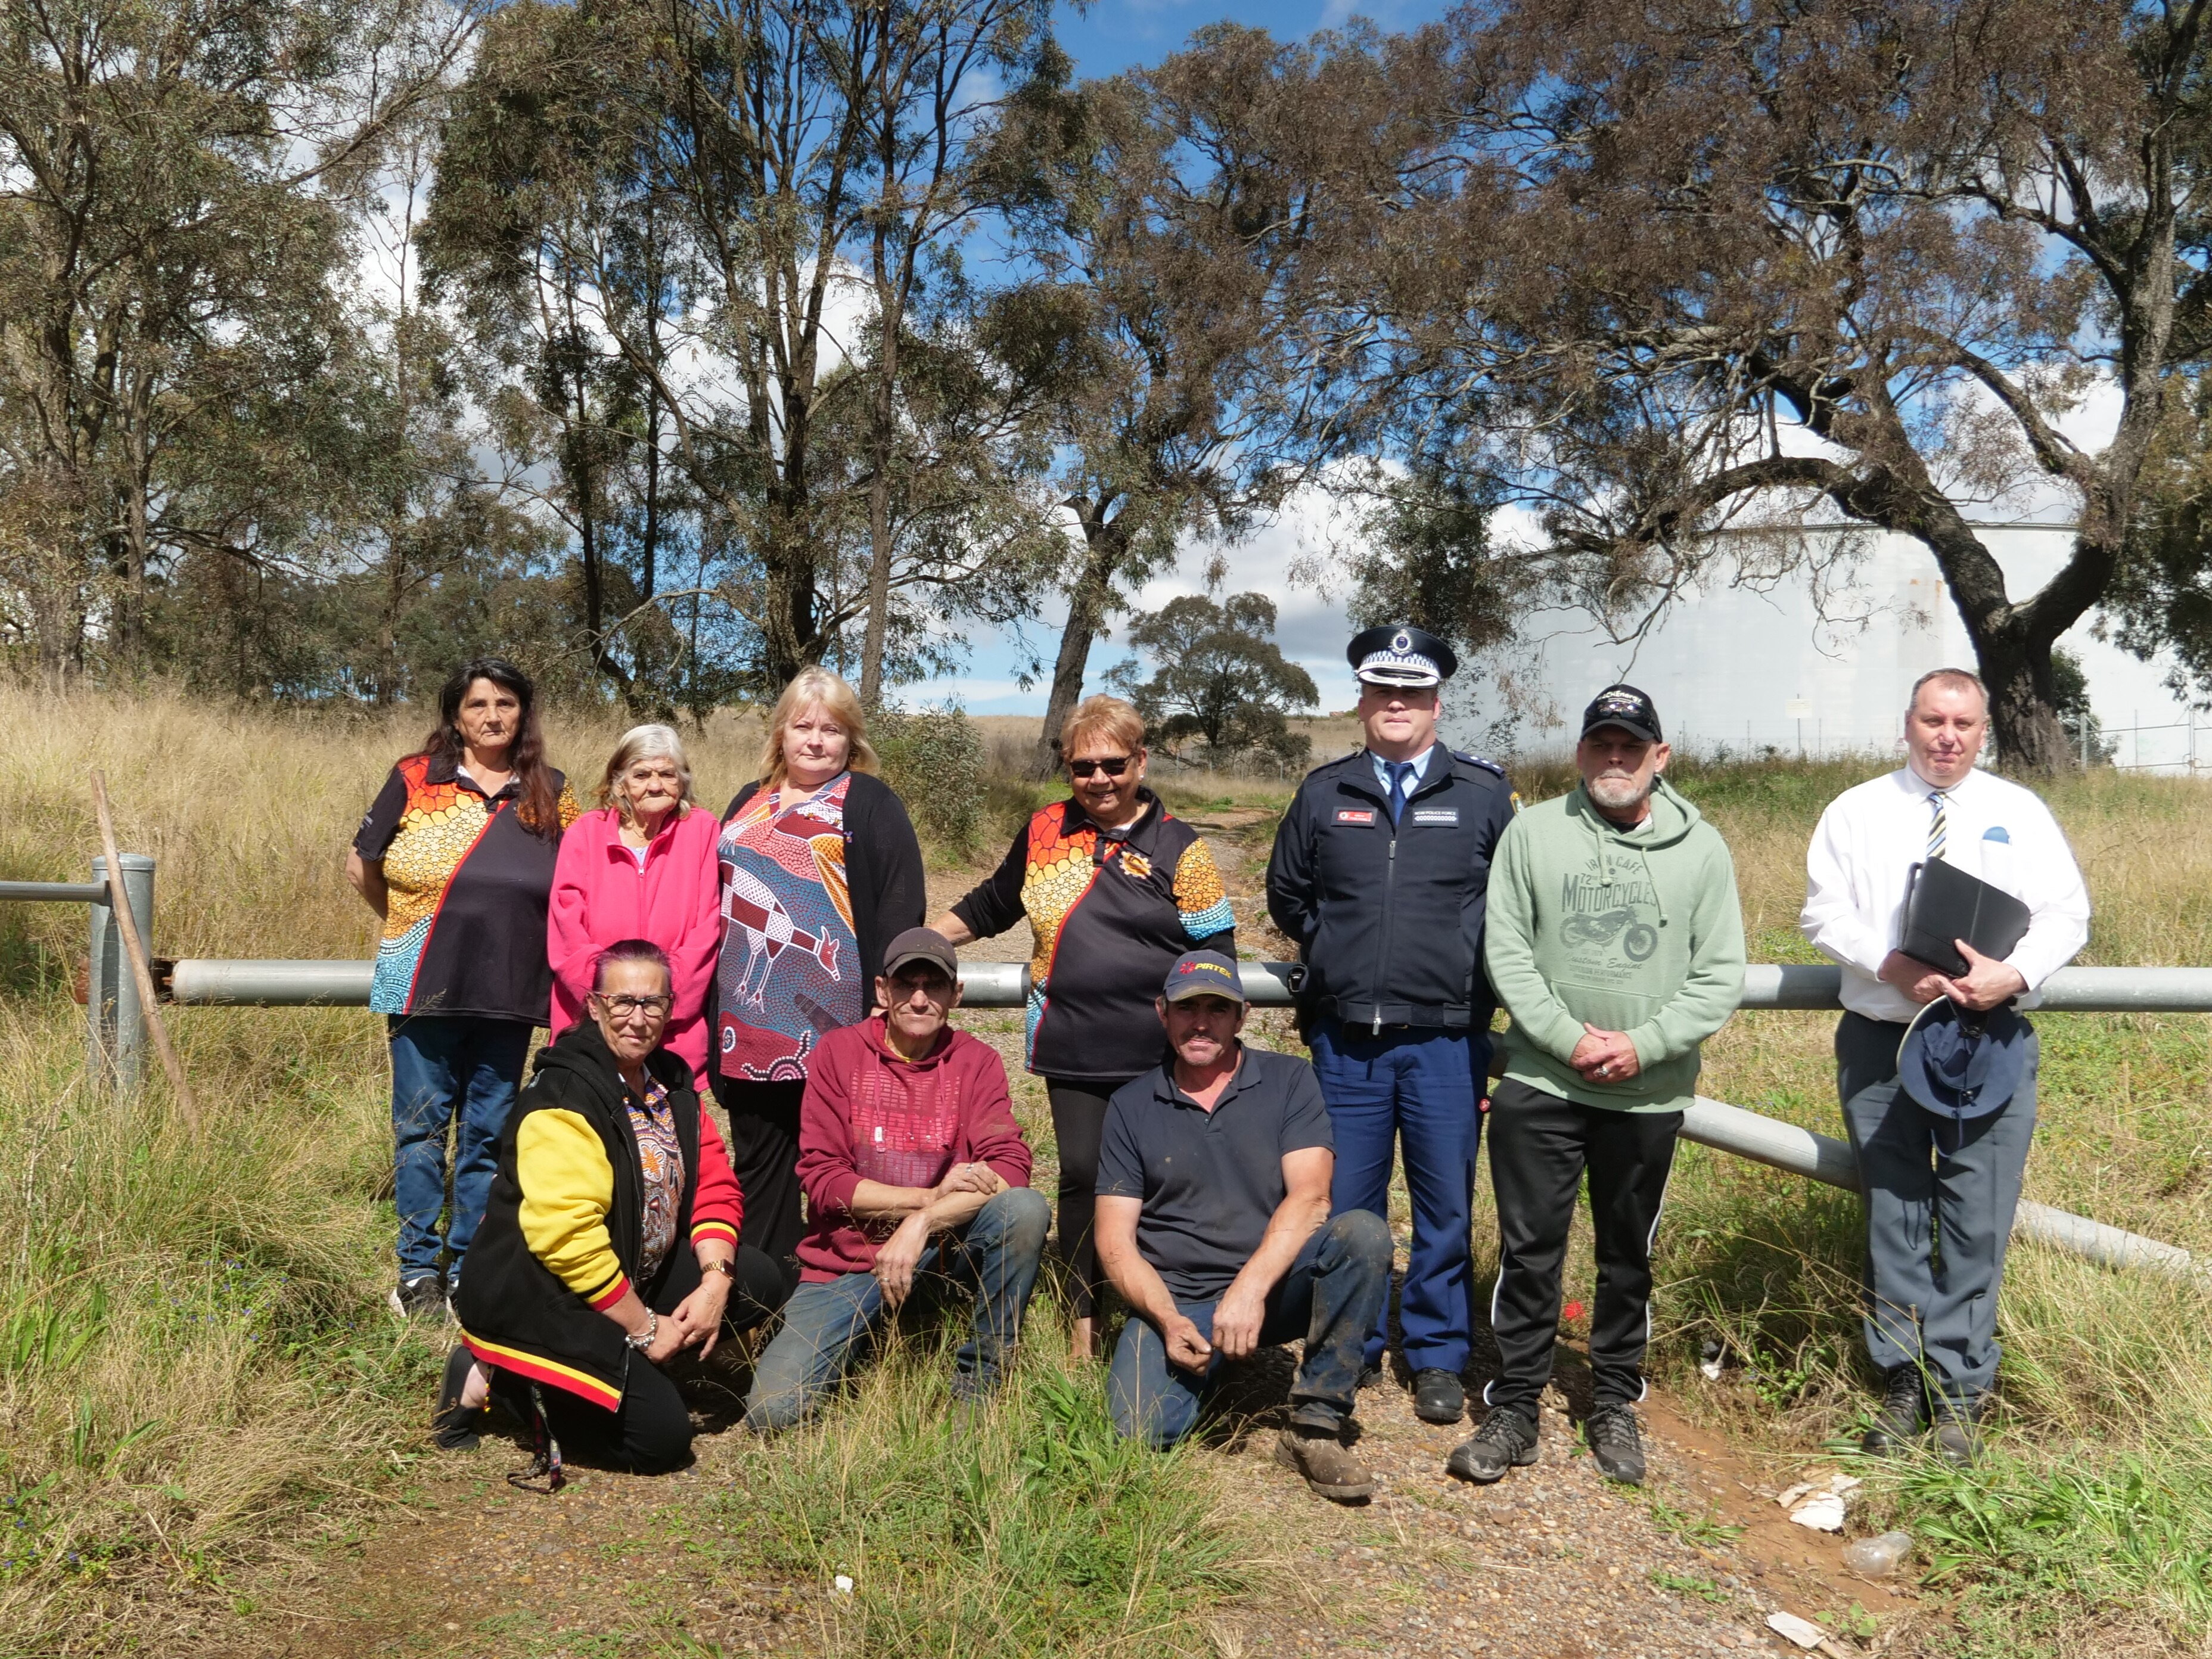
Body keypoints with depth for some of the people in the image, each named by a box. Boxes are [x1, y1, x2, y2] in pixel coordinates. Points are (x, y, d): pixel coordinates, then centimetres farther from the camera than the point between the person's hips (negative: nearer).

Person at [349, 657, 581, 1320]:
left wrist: (520, 936, 6)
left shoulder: (550, 794, 6)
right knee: (420, 1127, 5)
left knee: (488, 1133, 8)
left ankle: (468, 1268, 18)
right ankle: (419, 1270, 16)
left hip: (510, 990, 1)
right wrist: (407, 925, 12)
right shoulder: (416, 779, 1)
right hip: (426, 985, -1)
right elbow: (362, 866, 9)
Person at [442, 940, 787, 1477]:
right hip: (534, 1298, -9)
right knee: (661, 1437, -15)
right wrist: (644, 1327, -20)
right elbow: (567, 1236, -27)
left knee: (759, 1282, 1)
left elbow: (714, 1186, 6)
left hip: (631, 1278, 9)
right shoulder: (564, 1097, -21)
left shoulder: (671, 1081, 6)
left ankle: (618, 1367, 2)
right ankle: (504, 1377, 1)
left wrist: (716, 1281, -10)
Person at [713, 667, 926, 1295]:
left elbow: (900, 908, -7)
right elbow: (716, 901, 22)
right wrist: (711, 997, 16)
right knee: (758, 1155, 11)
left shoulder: (870, 803, 0)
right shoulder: (749, 803, 19)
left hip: (832, 1018, -6)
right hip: (751, 1016, 6)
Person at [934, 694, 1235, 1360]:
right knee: (1082, 1177, 4)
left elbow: (1214, 953, 0)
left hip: (1158, 1056, -2)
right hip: (1074, 1050, 3)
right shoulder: (1045, 832, 8)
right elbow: (992, 905, 22)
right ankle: (1084, 1319, 20)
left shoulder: (1180, 848, -2)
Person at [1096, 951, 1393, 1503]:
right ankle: (1204, 1368, 10)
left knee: (1363, 1232, -28)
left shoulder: (1288, 1081, 2)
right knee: (1138, 1431, -26)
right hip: (1173, 1302, 0)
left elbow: (1310, 1198, -11)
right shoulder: (1130, 1107, 5)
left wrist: (1250, 1289, -24)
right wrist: (1167, 1320, -15)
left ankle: (1316, 1425, -17)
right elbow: (1115, 1239, 1)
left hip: (1274, 1286, 0)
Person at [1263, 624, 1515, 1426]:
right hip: (1345, 1037, 2)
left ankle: (1438, 1356, 22)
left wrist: (1470, 963, 3)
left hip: (1447, 1037, -1)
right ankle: (1352, 1349, 24)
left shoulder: (1483, 793, 2)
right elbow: (1287, 892, 18)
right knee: (1346, 1202, 8)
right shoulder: (1325, 792, 7)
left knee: (1445, 1206, 7)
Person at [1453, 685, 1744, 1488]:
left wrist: (1644, 1045, -13)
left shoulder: (1701, 848, 2)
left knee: (1629, 1253, 14)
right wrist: (1569, 1037, -14)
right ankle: (1515, 1407, 16)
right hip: (1540, 1082, -1)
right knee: (1529, 1248, 3)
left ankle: (1615, 1404, 30)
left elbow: (1721, 975, 0)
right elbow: (1507, 952, -3)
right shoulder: (1532, 832, 0)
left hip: (1650, 1094, 1)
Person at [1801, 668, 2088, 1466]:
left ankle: (1961, 1395, 13)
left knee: (1978, 1225, 0)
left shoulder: (2020, 814, 6)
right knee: (1894, 1218, 8)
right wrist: (1893, 966, -16)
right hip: (1880, 1042, 1)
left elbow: (2066, 915, 2)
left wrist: (2012, 974, -17)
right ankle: (1903, 1383, 20)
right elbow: (1824, 912, 0)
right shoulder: (1856, 811, 6)